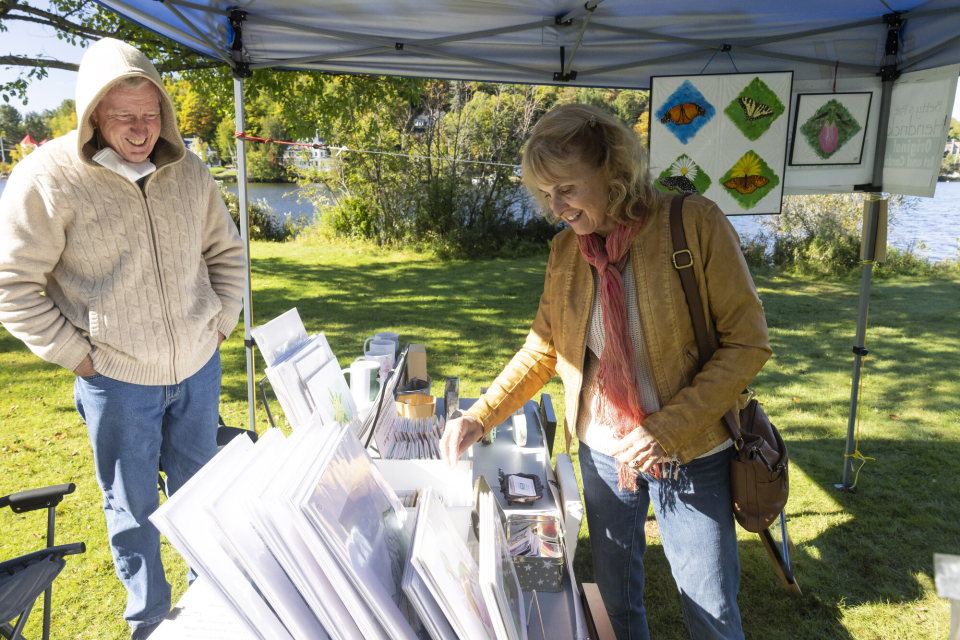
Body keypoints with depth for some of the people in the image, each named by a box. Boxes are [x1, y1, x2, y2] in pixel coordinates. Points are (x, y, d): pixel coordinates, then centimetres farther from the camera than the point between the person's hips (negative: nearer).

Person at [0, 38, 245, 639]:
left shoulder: (189, 172, 1)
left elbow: (225, 251, 13)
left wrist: (221, 324, 5)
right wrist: (79, 357, -11)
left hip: (198, 366, 4)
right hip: (117, 379, -3)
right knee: (132, 504, 12)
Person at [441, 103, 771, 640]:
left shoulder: (695, 224, -16)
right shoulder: (566, 249, -2)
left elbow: (747, 343, -15)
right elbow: (544, 350, 5)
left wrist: (667, 429, -22)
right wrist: (480, 418, -7)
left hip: (690, 454, -3)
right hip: (603, 452, 4)